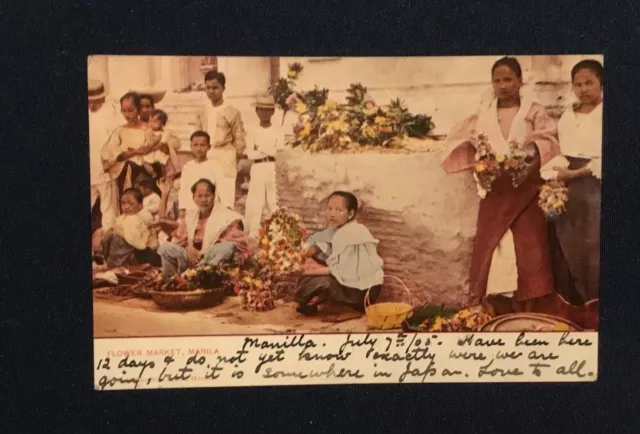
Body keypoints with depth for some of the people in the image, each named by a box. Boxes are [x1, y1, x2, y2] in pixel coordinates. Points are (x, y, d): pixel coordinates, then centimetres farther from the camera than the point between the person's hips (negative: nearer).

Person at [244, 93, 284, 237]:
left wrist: (260, 149, -7)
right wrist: (270, 152, -8)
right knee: (254, 203, 0)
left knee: (274, 202, -3)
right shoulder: (253, 132, 9)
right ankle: (253, 234, 6)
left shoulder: (278, 131, 7)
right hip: (257, 169, 1)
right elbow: (250, 154, -3)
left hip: (273, 169, -1)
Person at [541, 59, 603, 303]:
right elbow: (559, 155, 9)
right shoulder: (566, 118, 13)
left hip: (594, 189, -5)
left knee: (592, 250, -4)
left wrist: (575, 173, -15)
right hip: (566, 191, 5)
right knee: (568, 250, 6)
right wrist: (552, 180, -7)